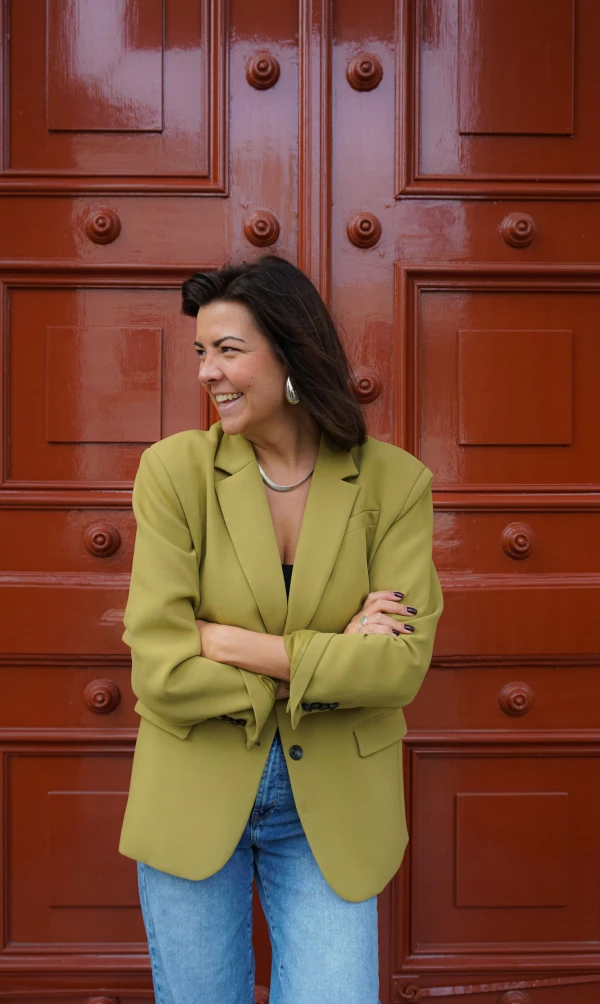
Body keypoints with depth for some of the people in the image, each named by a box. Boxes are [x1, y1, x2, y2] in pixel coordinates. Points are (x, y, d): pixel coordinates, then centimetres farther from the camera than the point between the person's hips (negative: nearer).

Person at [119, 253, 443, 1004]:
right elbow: (160, 669, -16)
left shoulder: (394, 482, -8)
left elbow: (403, 666, -16)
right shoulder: (174, 470, -9)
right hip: (193, 799, 1)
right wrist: (331, 660, -17)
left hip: (331, 810, 0)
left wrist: (231, 642, -19)